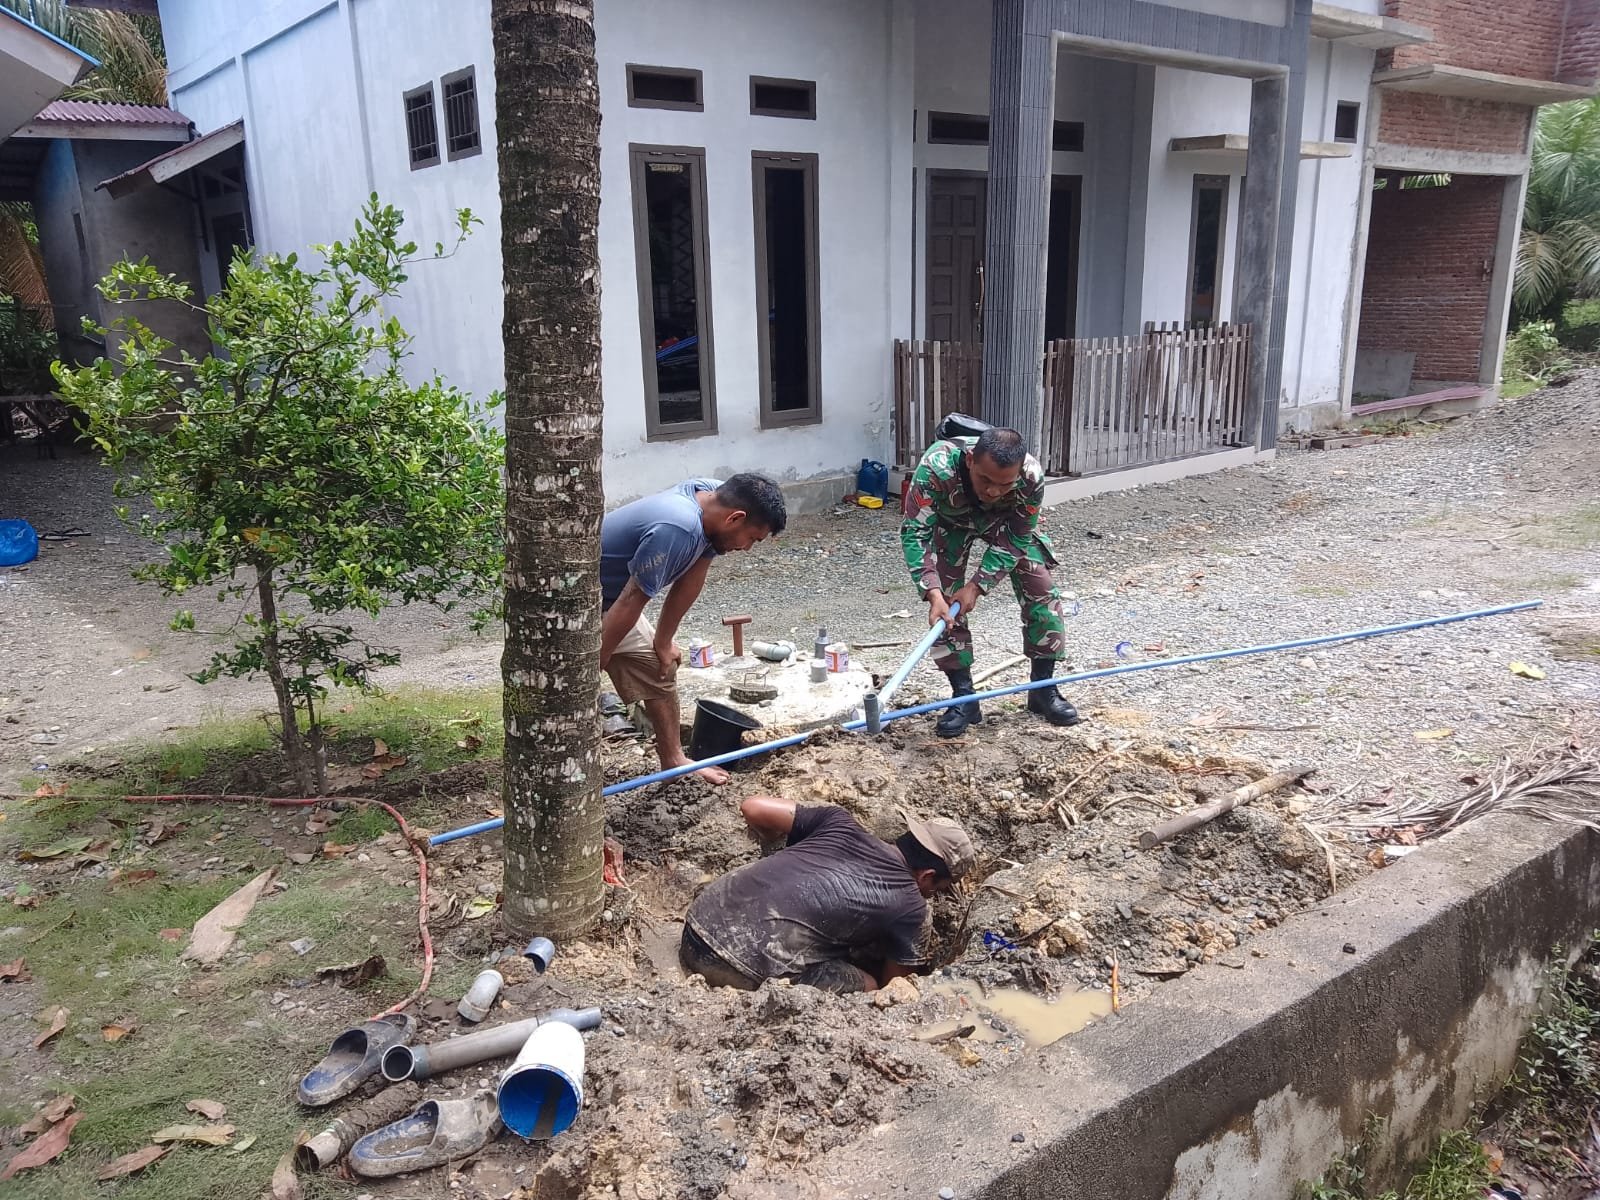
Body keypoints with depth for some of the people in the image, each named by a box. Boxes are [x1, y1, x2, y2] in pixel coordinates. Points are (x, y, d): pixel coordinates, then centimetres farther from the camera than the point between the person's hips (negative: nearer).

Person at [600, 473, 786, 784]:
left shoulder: (713, 495, -10)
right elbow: (631, 603, -30)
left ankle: (674, 760, 25)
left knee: (659, 669, 14)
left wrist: (663, 641, 5)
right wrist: (594, 667, -21)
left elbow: (691, 578, -1)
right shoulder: (678, 530, -37)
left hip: (609, 596, 9)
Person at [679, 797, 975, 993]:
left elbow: (754, 807, 14)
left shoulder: (841, 823, 14)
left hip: (699, 921, 6)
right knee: (868, 988, 15)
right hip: (750, 969, -6)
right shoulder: (912, 907, 5)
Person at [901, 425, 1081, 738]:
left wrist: (977, 586, -30)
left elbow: (1016, 539, -24)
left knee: (1042, 591, -7)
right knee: (946, 601, -12)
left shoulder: (1032, 475, -38)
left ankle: (1043, 689, 8)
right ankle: (964, 697, -1)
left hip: (1007, 522, 1)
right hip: (950, 521, -1)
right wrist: (933, 592, -49)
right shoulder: (936, 467, -44)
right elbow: (914, 532, -38)